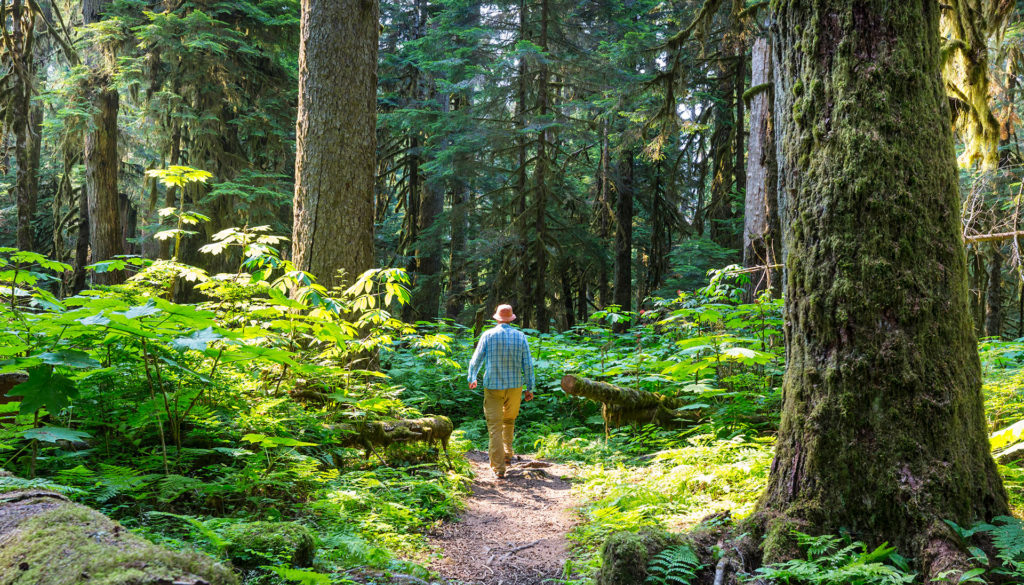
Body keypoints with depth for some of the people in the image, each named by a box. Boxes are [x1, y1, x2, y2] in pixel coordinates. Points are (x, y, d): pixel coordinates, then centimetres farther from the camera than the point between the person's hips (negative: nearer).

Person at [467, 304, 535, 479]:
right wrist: (530, 388, 9)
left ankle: (499, 468, -5)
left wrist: (472, 379, 19)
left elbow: (476, 360, 1)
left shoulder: (488, 335, -4)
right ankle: (508, 454, 29)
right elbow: (528, 364, 0)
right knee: (509, 421, 25)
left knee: (494, 426, -1)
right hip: (514, 386, 2)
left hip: (492, 386, -2)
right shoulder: (520, 337, 0)